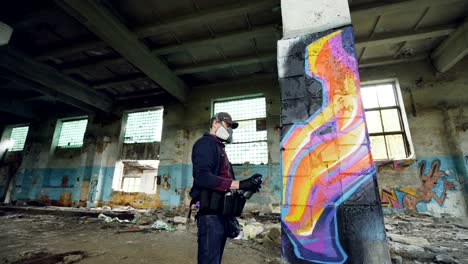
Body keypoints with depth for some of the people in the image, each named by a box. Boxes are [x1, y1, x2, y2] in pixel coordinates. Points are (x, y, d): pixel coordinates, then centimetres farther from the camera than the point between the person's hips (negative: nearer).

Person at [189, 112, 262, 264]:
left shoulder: (219, 147, 22)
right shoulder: (206, 143, -8)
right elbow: (202, 177, -24)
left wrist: (246, 187, 12)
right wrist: (240, 184, -27)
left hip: (222, 212, 10)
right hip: (211, 213, -10)